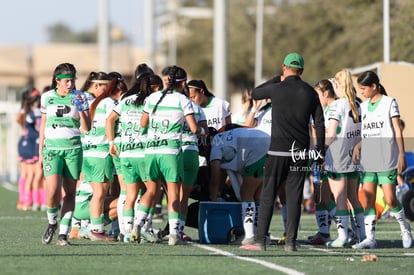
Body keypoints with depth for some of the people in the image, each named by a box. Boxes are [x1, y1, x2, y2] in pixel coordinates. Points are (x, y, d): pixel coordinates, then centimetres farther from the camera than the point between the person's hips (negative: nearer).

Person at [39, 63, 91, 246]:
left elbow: (87, 127, -1)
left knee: (70, 192, -3)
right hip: (52, 147, 0)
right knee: (53, 191, -15)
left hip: (73, 148, 0)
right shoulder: (47, 97, 6)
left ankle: (63, 233, 2)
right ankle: (52, 223, 10)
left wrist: (81, 108, -15)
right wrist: (40, 152, 15)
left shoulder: (79, 97, 2)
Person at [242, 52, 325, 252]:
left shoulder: (276, 89, -5)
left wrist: (276, 79, 24)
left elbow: (255, 93, 15)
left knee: (268, 196, 2)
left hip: (278, 150, -3)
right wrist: (320, 151, 13)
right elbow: (320, 123, 6)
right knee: (294, 197, 4)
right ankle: (290, 242, 1)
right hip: (301, 152, 3)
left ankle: (260, 241, -2)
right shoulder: (310, 93, 4)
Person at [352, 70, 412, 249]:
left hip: (387, 158, -5)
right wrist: (357, 147, 0)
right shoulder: (363, 107, 15)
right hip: (368, 159, 5)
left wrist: (402, 155, -6)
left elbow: (397, 130, -2)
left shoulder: (389, 102, 1)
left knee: (390, 199, -9)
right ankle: (370, 238, -3)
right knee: (368, 198, -3)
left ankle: (405, 229, 14)